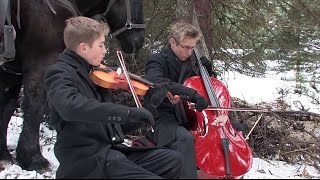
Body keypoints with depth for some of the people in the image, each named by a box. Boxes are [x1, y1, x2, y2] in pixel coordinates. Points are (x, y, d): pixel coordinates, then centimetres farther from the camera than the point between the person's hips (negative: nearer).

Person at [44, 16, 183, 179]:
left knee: (173, 160, 7)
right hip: (87, 159, -8)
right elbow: (71, 107, -35)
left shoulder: (92, 74, 14)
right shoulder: (59, 73, -10)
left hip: (110, 150, 8)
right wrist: (129, 112, -35)